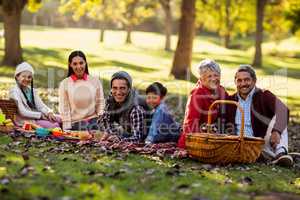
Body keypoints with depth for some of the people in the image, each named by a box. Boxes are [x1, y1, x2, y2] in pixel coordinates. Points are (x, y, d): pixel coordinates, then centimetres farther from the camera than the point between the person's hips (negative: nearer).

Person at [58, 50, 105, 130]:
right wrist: (67, 129, -6)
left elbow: (100, 104, 9)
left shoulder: (95, 81, 5)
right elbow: (64, 109, 0)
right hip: (74, 126, -1)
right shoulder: (65, 84, 1)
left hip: (93, 124, 1)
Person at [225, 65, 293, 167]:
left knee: (278, 119, -20)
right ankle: (277, 155, -38)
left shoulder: (264, 95, 0)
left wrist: (276, 131, -38)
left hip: (263, 143, -2)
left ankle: (280, 152, -39)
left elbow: (282, 110, -19)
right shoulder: (231, 100, 12)